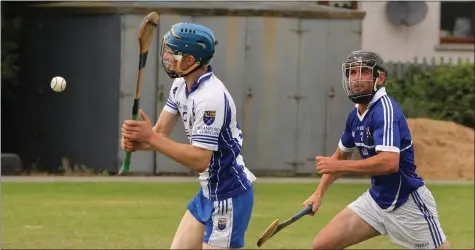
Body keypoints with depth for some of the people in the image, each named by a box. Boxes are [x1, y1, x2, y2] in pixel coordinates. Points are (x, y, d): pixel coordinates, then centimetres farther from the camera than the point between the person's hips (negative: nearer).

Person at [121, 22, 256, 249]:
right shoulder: (181, 85, 4)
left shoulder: (210, 98, -26)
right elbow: (160, 132, 2)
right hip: (209, 192, 10)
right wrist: (135, 140, -21)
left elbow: (199, 160, -29)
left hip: (229, 196, -10)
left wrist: (150, 138, -30)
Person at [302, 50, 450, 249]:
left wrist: (338, 166, -27)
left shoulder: (385, 110, -21)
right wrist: (319, 193, 13)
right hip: (376, 199, 8)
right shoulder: (355, 115, 4)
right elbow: (341, 156, 23)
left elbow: (389, 162, -34)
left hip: (408, 205, -8)